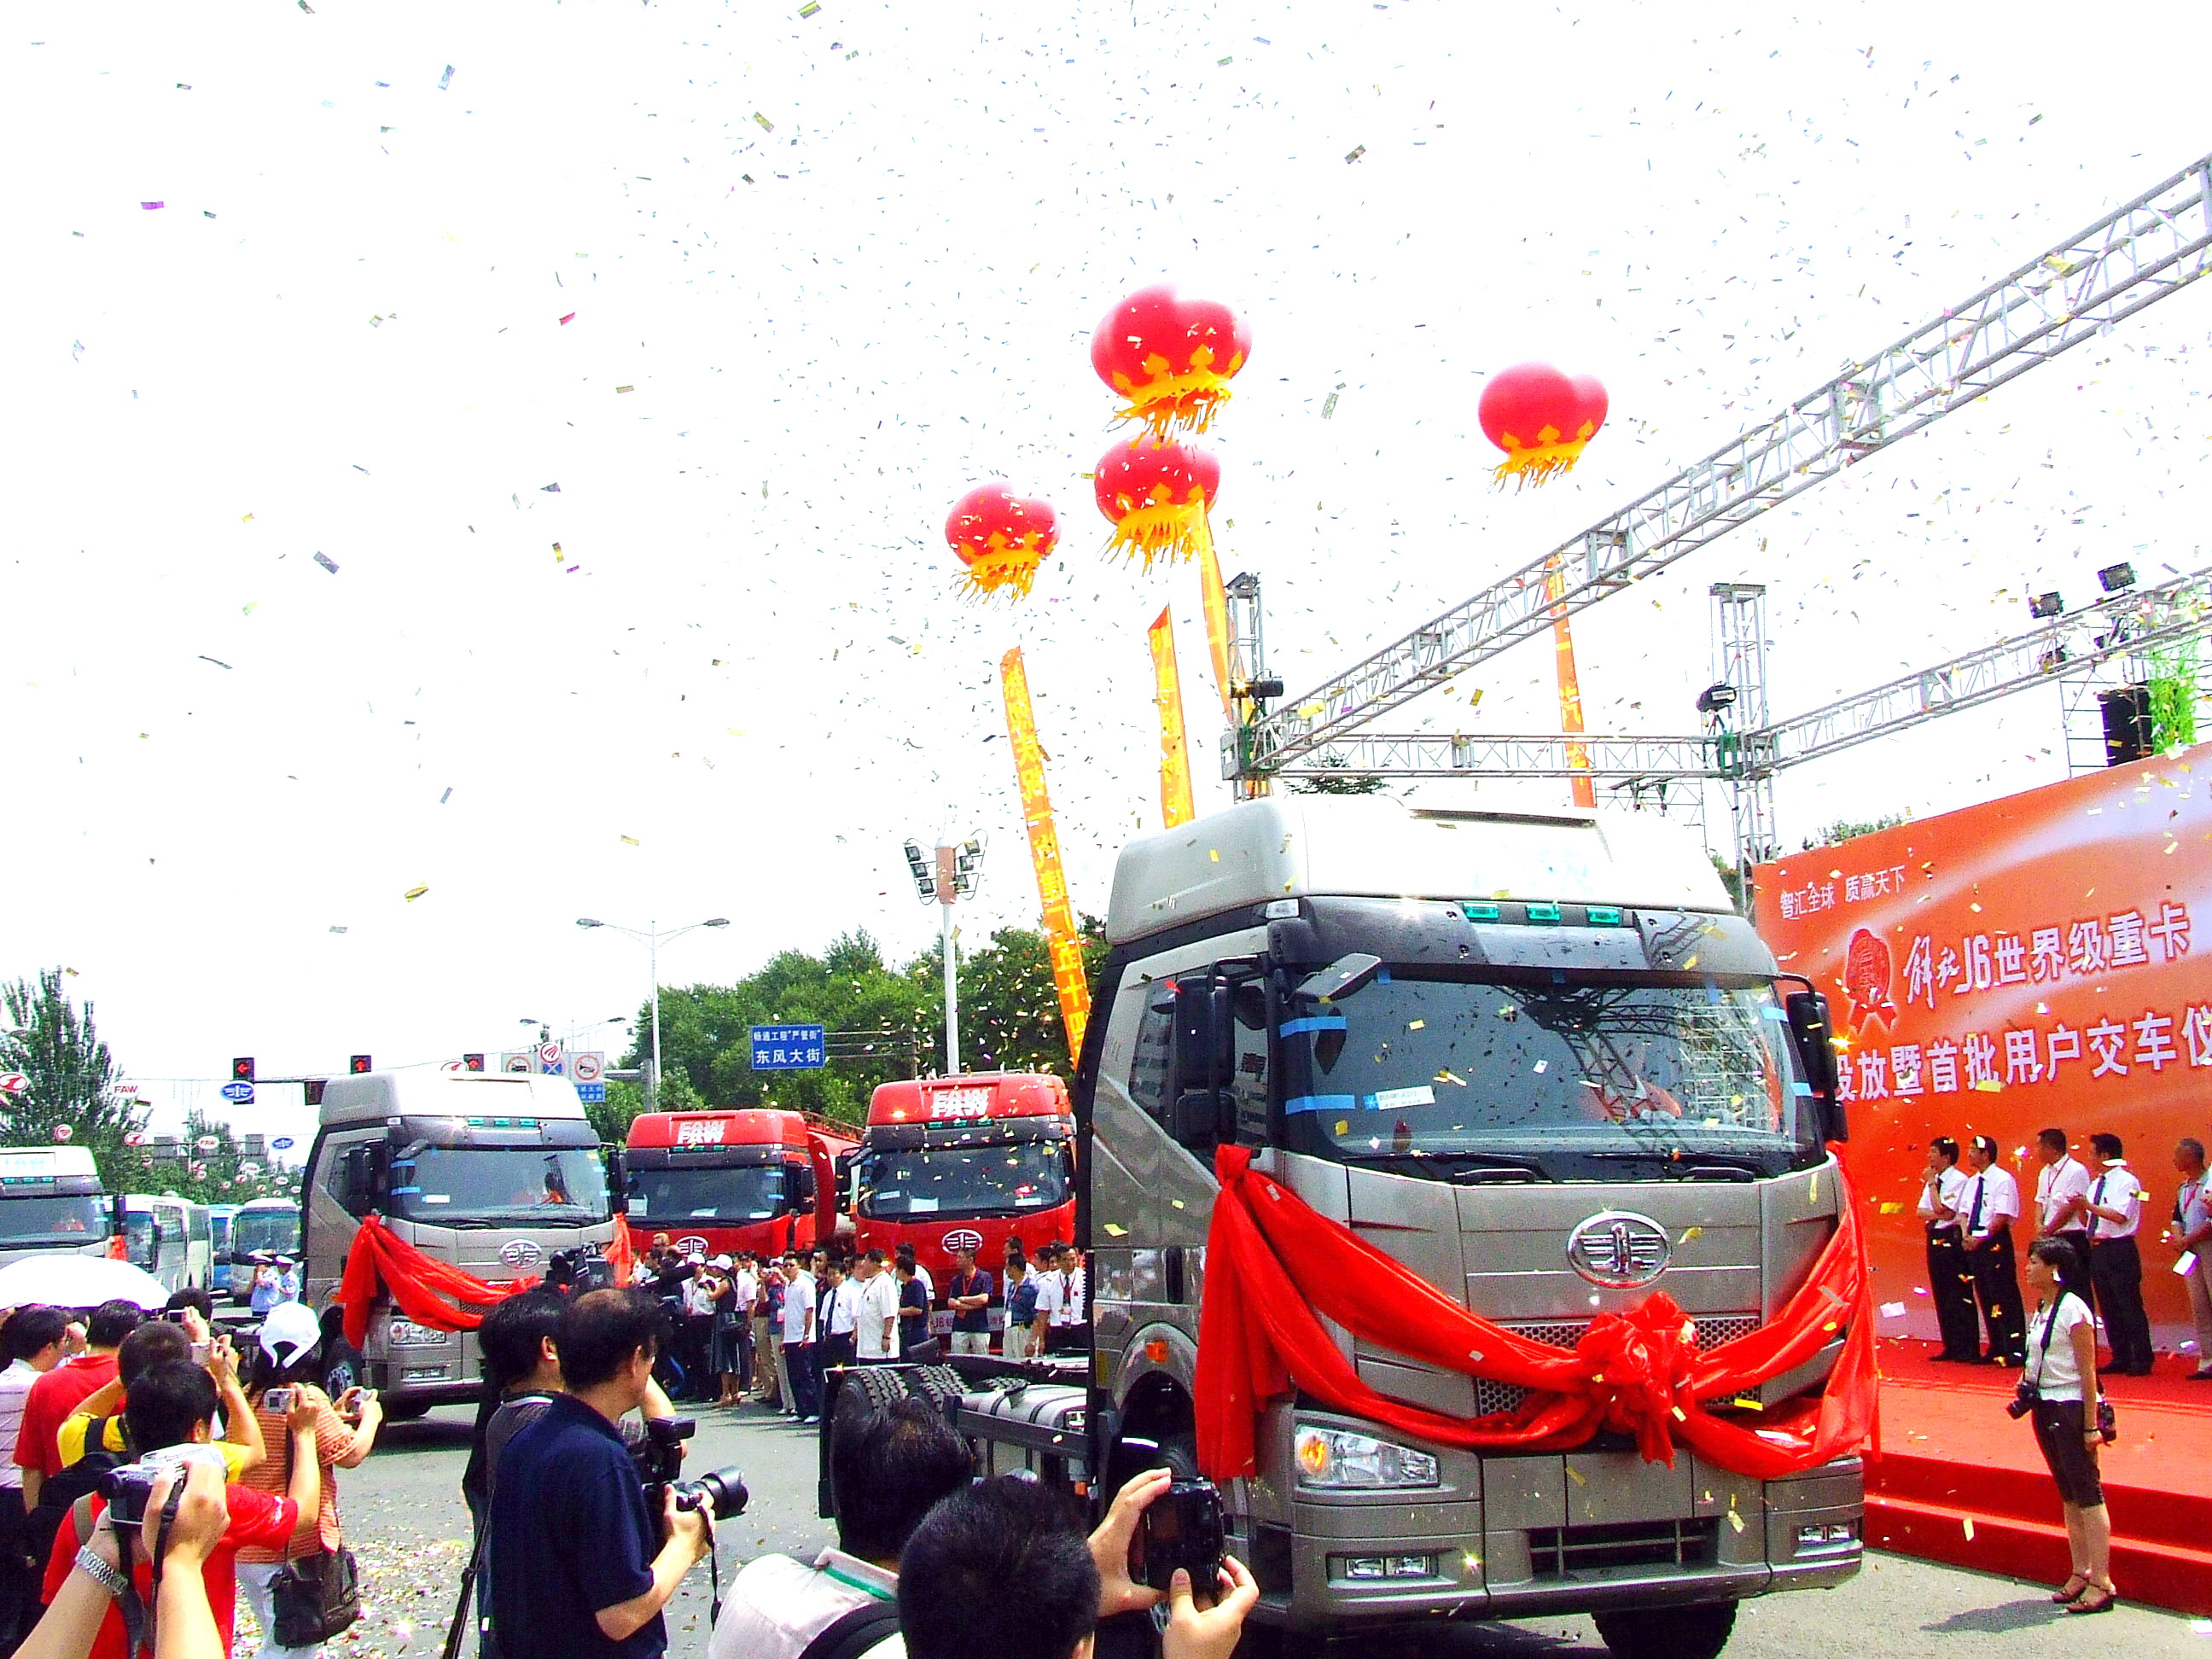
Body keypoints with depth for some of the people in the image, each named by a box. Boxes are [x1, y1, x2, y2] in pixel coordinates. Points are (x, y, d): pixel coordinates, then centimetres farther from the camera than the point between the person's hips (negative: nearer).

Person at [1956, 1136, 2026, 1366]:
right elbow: (1964, 1212, 16)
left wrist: (1981, 1238, -16)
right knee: (1985, 1297, 10)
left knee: (2005, 1297, -8)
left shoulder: (2003, 1179, -10)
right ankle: (1996, 1349, 17)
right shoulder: (1972, 1182, 16)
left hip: (1996, 1241, -8)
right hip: (1974, 1242, 8)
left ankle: (2016, 1350, -5)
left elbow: (2002, 1216, -15)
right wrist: (1966, 1236, -2)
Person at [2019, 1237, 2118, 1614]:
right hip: (2044, 1406, 9)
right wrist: (2026, 1387, 5)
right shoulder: (2041, 1308, 11)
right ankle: (2081, 1572, 21)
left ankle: (2102, 1583, -3)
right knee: (2068, 1495, 14)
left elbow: (2087, 1370, -16)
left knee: (2087, 1493, -5)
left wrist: (2090, 1424, -17)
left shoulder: (2073, 1309, -14)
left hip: (2070, 1406, -9)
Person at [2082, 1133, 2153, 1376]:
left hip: (2119, 1249, -8)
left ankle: (2141, 1361, 0)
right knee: (2108, 1306, 10)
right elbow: (2088, 1218, 18)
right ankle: (2121, 1358, 17)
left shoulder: (2126, 1181, -9)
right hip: (2097, 1250, 8)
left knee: (2129, 1306, -5)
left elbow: (2120, 1216, -20)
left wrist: (2090, 1206, -19)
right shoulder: (2096, 1184, 16)